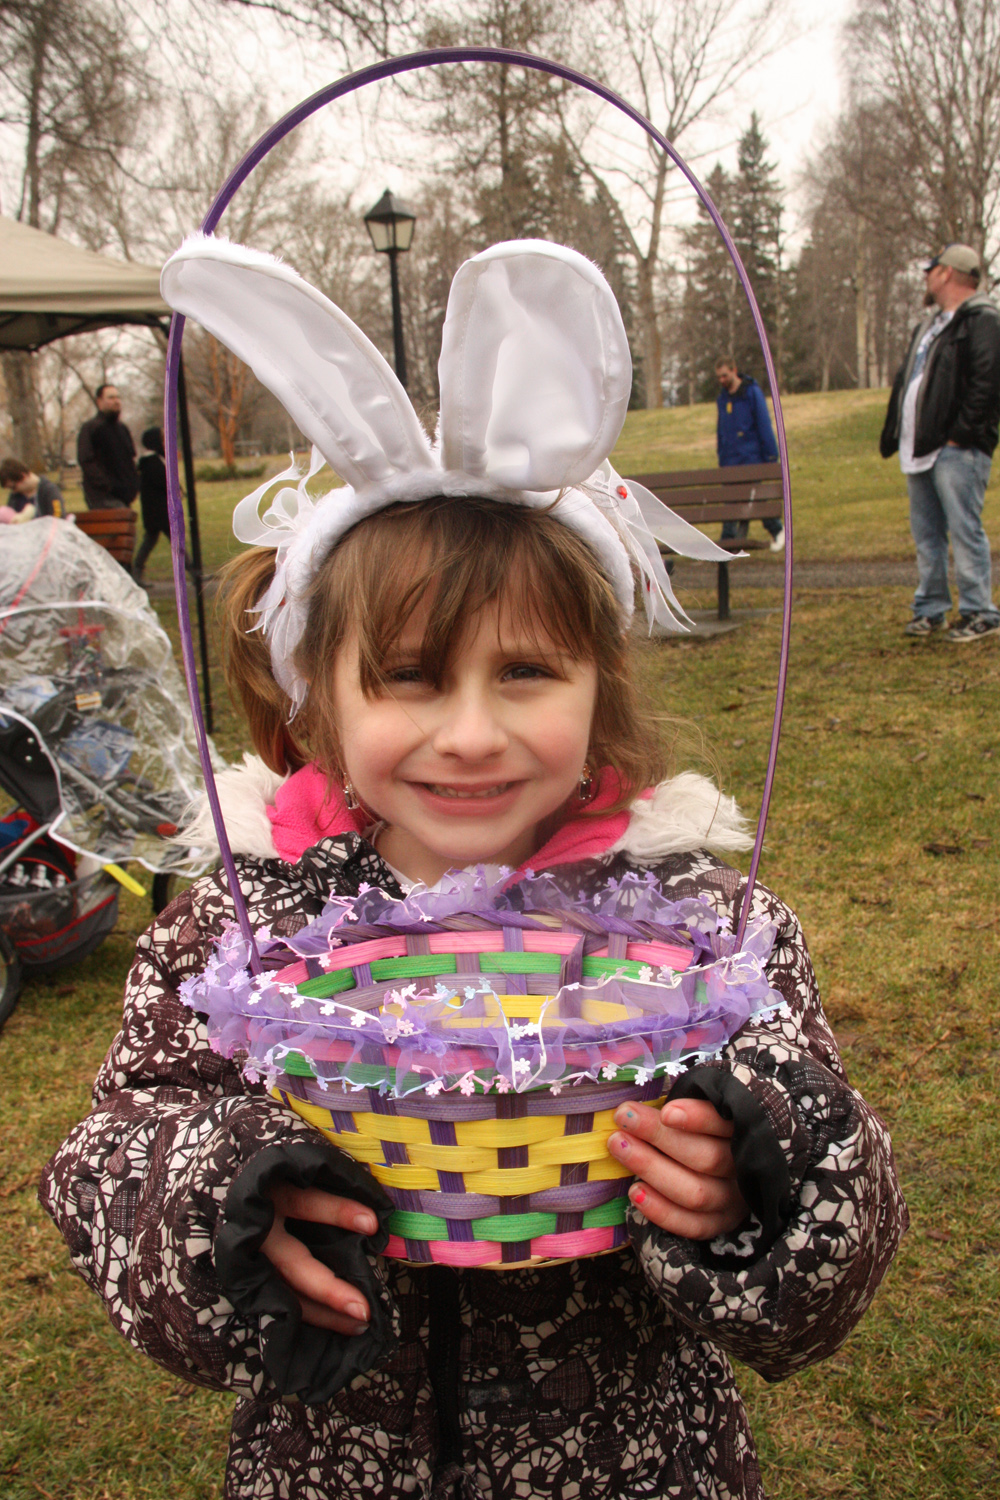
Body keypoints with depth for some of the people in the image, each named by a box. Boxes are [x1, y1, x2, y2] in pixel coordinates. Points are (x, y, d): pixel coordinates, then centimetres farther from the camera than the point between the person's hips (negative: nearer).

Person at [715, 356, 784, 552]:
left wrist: (770, 456, -8)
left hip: (751, 458, -5)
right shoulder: (722, 397, 12)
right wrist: (722, 460, 16)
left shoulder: (752, 392, -5)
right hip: (731, 461, 5)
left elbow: (765, 426, -6)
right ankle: (728, 541, 1)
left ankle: (777, 530, 18)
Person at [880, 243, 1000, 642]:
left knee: (964, 530, -8)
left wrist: (961, 433, -21)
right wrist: (893, 435, 16)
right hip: (920, 448, 9)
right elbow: (904, 382, 25)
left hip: (956, 450, -9)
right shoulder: (929, 326, 23)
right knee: (926, 534, 12)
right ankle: (930, 609, 20)